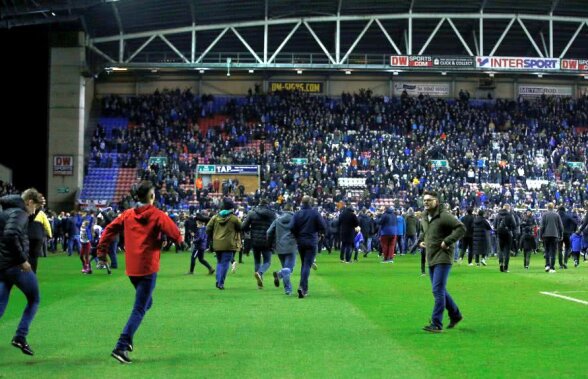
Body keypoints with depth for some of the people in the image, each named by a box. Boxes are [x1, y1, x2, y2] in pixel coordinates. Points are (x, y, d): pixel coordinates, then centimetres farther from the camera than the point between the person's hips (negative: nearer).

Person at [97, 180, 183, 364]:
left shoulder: (127, 214, 5)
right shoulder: (158, 216, -9)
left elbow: (109, 230, 4)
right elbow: (176, 235, -9)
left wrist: (102, 250, 12)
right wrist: (180, 239, 14)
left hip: (131, 268, 6)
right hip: (148, 267, -6)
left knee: (145, 302, 25)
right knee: (140, 309, -4)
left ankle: (127, 338, 13)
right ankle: (121, 347, -15)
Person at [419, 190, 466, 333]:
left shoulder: (444, 216, -14)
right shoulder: (424, 218, 13)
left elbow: (461, 228, -20)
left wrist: (447, 242, -22)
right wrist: (422, 240, 15)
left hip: (442, 258, -9)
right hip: (431, 259, 9)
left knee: (438, 291, -12)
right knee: (440, 290, 16)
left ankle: (436, 324, -11)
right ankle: (455, 315, 32)